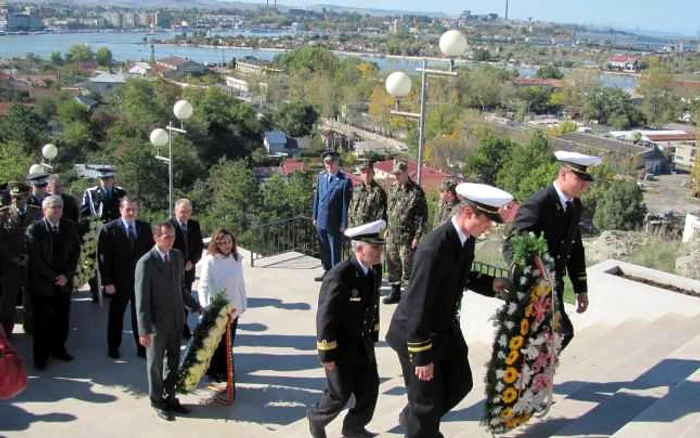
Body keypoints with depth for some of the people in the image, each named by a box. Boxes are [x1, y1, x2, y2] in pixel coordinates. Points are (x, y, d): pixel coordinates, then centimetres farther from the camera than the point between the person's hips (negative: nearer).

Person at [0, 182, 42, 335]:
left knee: (30, 296, 9)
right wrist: (12, 257, -9)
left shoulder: (37, 212, 3)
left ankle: (30, 326, 21)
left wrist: (31, 256, -7)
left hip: (32, 263, 1)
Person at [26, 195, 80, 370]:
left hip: (64, 282, 3)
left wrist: (66, 275, -8)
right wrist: (53, 277, -13)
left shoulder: (70, 227, 3)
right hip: (42, 283, -3)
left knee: (62, 319, 9)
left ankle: (58, 348, 26)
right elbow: (35, 258, -11)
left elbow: (75, 253, 3)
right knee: (42, 321, 5)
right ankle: (41, 356, 16)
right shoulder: (34, 229, -8)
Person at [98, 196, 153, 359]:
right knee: (116, 316, 12)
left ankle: (142, 347, 18)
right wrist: (107, 282, -12)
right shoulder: (109, 229, -7)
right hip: (119, 282, -2)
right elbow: (103, 257, -8)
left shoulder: (145, 228, 4)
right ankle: (113, 348, 27)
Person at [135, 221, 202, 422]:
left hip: (176, 320, 5)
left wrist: (195, 306, 7)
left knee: (173, 362, 17)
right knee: (155, 364, 11)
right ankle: (157, 403, 27)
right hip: (157, 323, -5)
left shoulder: (178, 256, 2)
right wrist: (144, 330, -18)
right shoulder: (145, 262, -16)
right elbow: (141, 299, -16)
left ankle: (169, 398, 33)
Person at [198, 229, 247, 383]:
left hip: (233, 309, 5)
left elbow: (241, 283, 7)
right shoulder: (210, 260, -15)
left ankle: (224, 371, 31)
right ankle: (212, 372, 27)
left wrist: (243, 304, 8)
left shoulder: (237, 259, 1)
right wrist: (205, 307, -29)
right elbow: (203, 285, -18)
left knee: (228, 342, 15)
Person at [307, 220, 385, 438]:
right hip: (340, 346, -7)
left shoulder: (375, 271, -3)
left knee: (370, 388, 10)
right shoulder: (339, 276, -26)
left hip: (363, 344, 7)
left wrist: (372, 337, 14)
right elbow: (325, 317, -22)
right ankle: (316, 418, 34)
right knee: (340, 394, 5)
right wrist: (327, 354, -18)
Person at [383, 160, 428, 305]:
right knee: (393, 265, 14)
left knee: (408, 267, -3)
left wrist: (417, 237, -16)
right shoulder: (393, 189, 11)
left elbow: (422, 216, -12)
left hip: (407, 237, -7)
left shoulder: (416, 192, -11)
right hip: (392, 236, 7)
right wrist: (388, 229, 16)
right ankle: (395, 293, 27)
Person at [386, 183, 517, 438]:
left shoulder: (467, 238, -5)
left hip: (446, 327, 9)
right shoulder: (434, 248, -32)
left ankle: (413, 416, 43)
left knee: (460, 383, 20)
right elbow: (418, 305, -28)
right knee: (427, 400, 5)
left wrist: (491, 284, -5)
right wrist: (422, 356, -23)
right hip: (417, 333, -9)